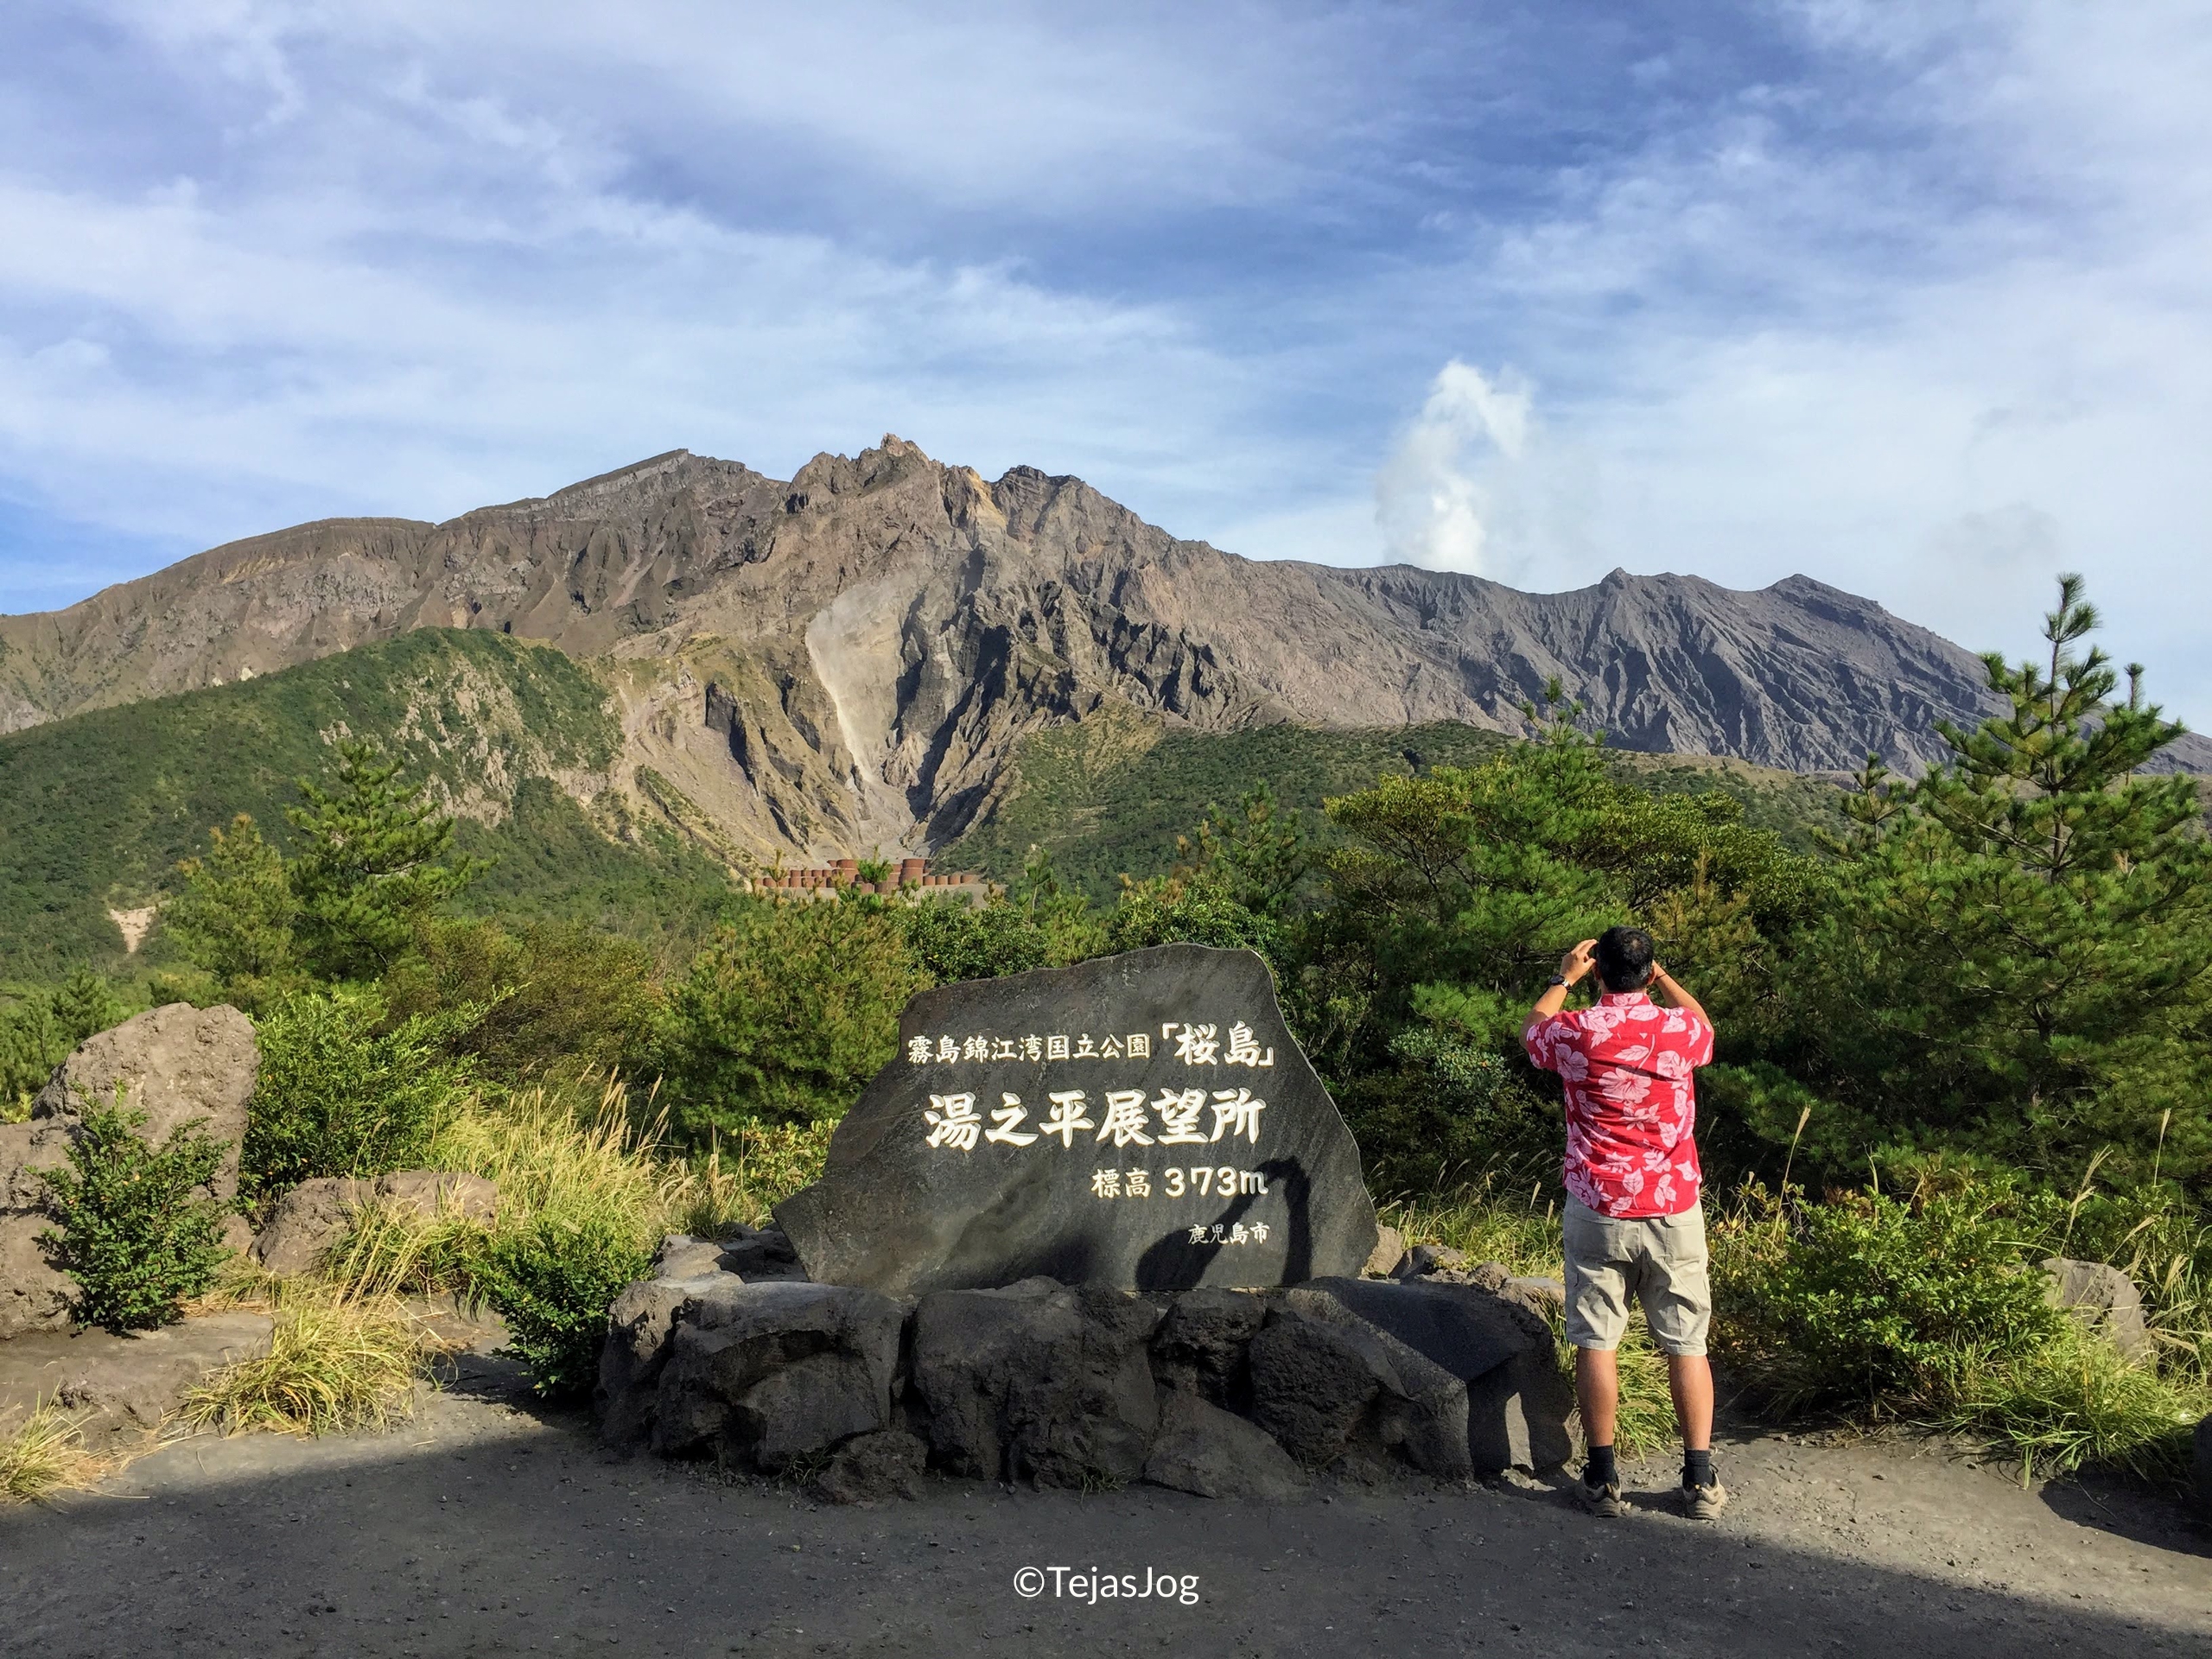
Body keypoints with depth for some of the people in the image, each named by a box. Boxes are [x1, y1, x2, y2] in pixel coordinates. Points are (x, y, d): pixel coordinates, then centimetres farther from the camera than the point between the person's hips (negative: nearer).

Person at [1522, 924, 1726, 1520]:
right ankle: (1700, 1480, 14)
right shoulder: (1680, 1029, -6)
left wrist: (1562, 979, 23)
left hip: (1598, 1209, -1)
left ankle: (1603, 1479, 10)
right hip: (1674, 1209, 2)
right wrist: (1663, 979, 28)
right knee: (1687, 1343, 10)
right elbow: (1705, 1025, 22)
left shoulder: (1577, 1032, -9)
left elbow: (1531, 1034, 16)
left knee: (1596, 1342, 6)